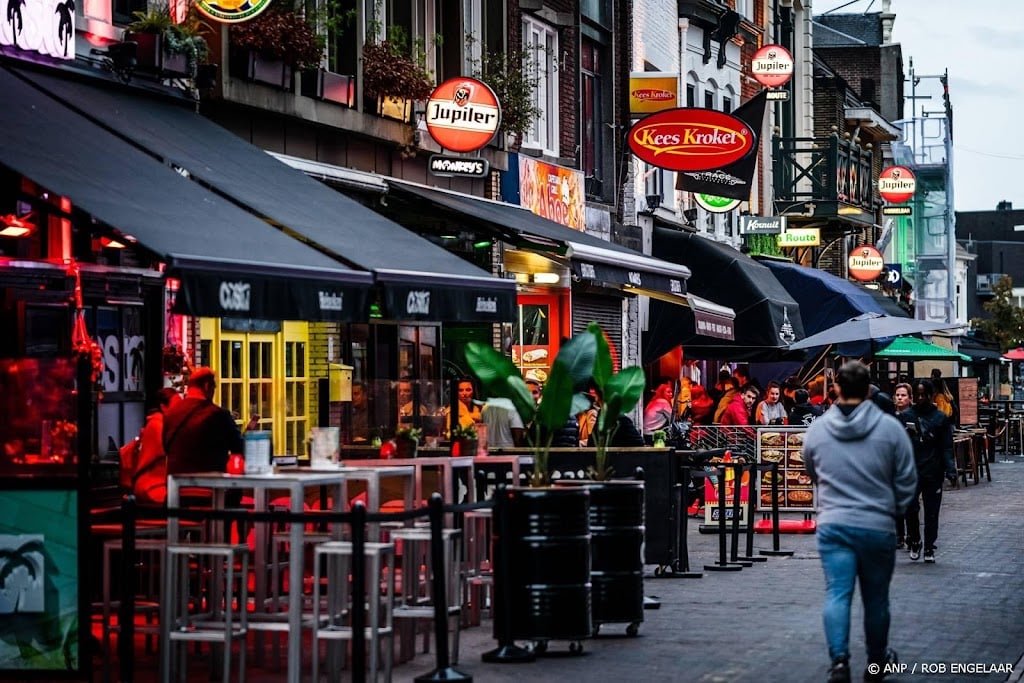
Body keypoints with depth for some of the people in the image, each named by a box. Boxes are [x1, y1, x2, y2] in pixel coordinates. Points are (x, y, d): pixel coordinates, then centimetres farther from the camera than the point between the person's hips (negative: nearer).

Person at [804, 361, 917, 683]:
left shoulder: (816, 429, 1)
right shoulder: (889, 427, -7)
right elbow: (907, 481, -2)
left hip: (833, 526, 1)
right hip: (878, 527, -1)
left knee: (837, 594, -2)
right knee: (876, 598, 13)